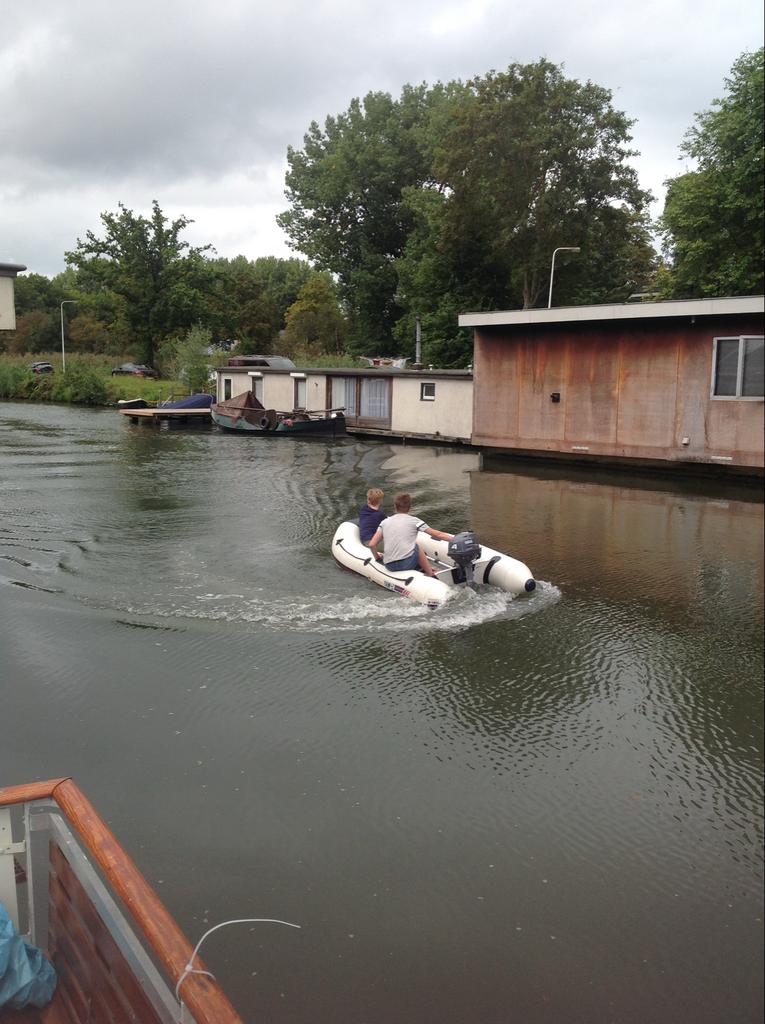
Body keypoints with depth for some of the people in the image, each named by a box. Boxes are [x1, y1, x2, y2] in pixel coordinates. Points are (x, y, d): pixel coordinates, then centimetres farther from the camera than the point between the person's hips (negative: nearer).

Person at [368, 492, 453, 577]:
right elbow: (437, 535, 8)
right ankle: (431, 575, 25)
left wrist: (377, 558, 23)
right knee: (417, 547, 26)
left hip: (389, 566, 4)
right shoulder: (414, 521, 7)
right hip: (407, 562, -4)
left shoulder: (385, 522, 14)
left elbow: (372, 544, 6)